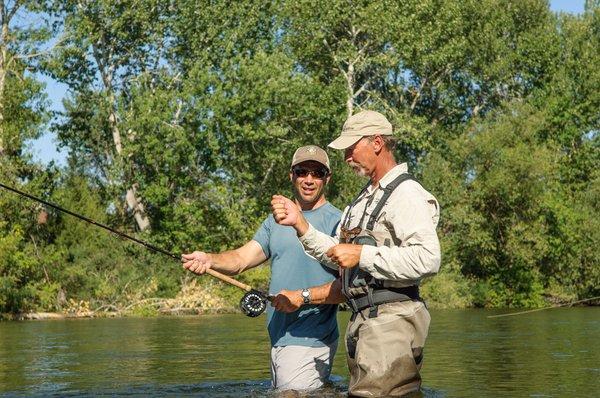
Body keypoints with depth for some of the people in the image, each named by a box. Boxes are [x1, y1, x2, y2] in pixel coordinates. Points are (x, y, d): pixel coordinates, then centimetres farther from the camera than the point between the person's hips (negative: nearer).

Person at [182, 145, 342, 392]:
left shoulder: (337, 221, -5)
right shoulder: (275, 221, 16)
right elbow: (241, 258, 5)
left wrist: (304, 297, -21)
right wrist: (209, 260, -13)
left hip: (309, 342, -7)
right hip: (278, 339, 7)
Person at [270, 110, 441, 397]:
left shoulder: (406, 194, -10)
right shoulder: (364, 199, 22)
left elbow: (427, 259, -24)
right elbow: (336, 256, 21)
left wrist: (362, 254, -19)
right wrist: (299, 222, 9)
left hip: (390, 320, -9)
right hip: (361, 320, 10)